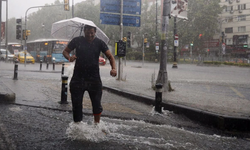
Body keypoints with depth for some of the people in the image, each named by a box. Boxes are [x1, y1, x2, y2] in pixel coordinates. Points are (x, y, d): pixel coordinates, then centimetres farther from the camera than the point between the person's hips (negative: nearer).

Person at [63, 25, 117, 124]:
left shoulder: (99, 43, 1)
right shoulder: (77, 41, 2)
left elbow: (110, 56, -2)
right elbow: (65, 51, 11)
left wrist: (113, 68, -22)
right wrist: (69, 57, -13)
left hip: (94, 78, 0)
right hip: (78, 78, 0)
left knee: (97, 104, 3)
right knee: (76, 104, 3)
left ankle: (97, 124, 24)